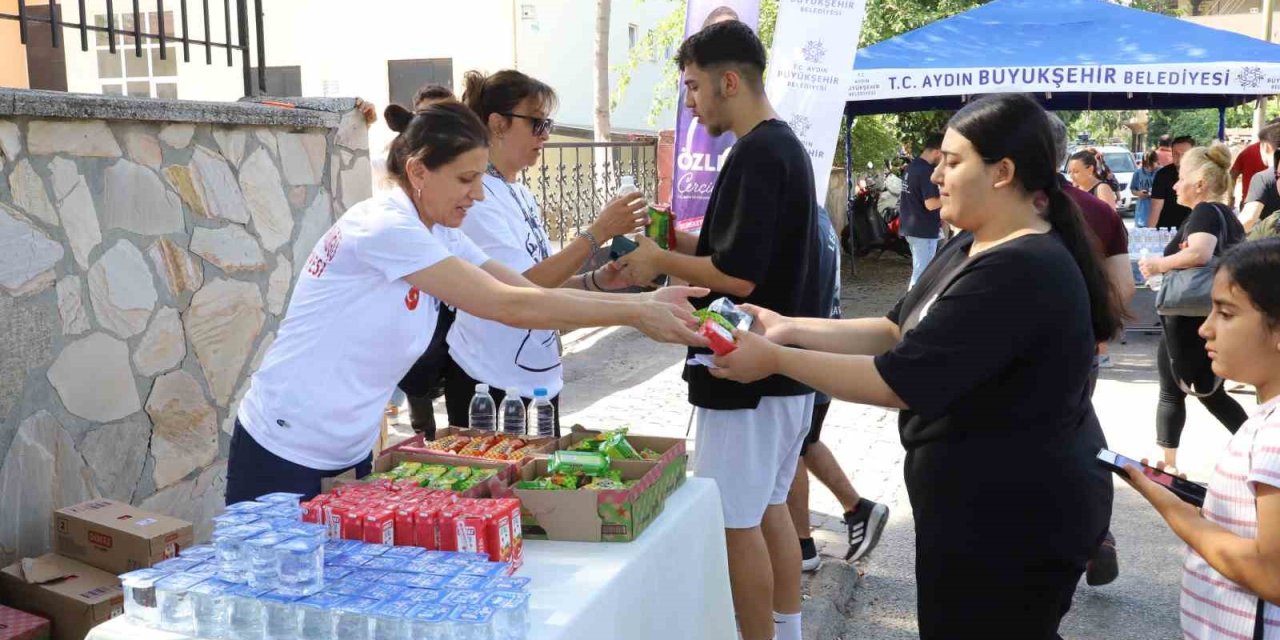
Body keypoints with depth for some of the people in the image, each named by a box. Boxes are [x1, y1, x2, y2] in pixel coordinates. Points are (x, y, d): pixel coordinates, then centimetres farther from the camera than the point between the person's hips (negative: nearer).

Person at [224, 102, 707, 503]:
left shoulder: (439, 236, 3)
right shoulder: (385, 228, -23)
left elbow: (532, 292, -2)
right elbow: (511, 306, -26)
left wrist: (646, 301, -11)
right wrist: (635, 315, -23)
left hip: (349, 453, 8)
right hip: (283, 455, -8)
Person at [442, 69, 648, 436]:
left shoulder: (522, 194, 9)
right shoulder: (474, 196, -16)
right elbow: (522, 287, -24)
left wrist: (599, 280, -4)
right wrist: (599, 232, -24)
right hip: (490, 383, -8)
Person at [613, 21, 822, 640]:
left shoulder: (755, 154, -18)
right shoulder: (786, 146, 12)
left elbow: (738, 274, -24)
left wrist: (660, 261, -11)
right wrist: (679, 241, 10)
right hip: (784, 370, 10)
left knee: (734, 521, 1)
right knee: (769, 508, 18)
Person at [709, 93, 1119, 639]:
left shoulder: (1018, 271, -26)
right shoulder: (972, 247, 8)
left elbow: (900, 382, -27)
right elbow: (897, 333, 7)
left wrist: (775, 360, -19)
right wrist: (790, 328, -3)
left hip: (1012, 519, -10)